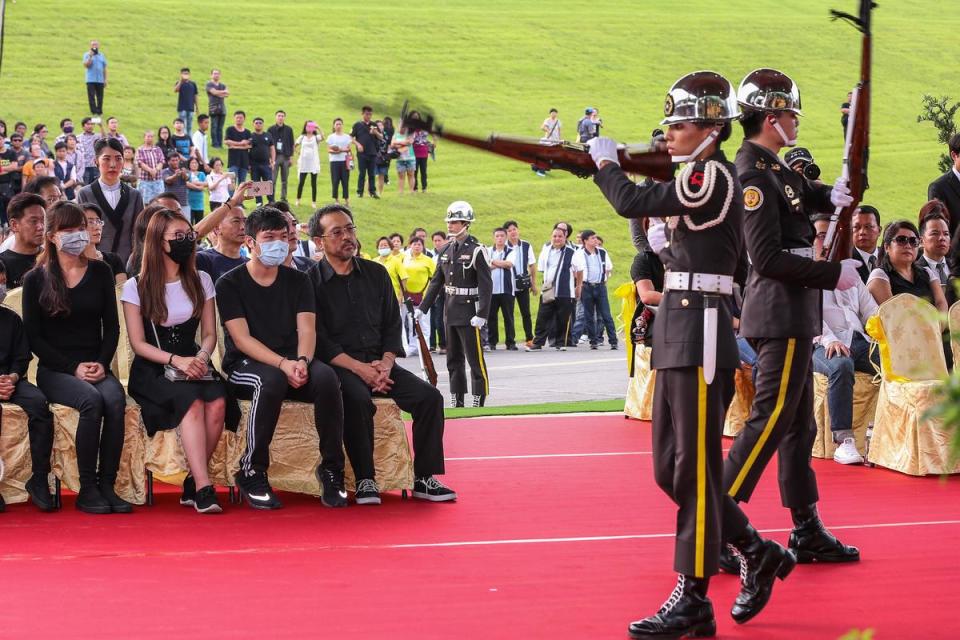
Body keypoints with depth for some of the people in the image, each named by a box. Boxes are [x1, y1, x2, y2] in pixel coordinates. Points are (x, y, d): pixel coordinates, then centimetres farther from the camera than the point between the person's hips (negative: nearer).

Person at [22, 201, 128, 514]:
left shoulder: (100, 272, 12)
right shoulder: (36, 279, 4)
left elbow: (112, 326, 12)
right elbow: (33, 337, 1)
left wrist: (102, 364, -6)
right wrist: (73, 368, -10)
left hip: (96, 367, 2)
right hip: (54, 371, -2)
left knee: (115, 398, -32)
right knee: (91, 400, -33)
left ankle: (107, 485, -26)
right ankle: (87, 489, -25)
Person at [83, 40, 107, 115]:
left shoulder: (102, 55, 12)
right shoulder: (87, 54, 3)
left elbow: (104, 68, 15)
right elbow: (86, 65, -10)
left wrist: (105, 79, 11)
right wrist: (90, 56, -16)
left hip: (100, 80, 3)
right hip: (90, 80, -3)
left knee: (100, 97, 4)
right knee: (91, 96, -6)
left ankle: (99, 112, 12)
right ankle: (94, 112, -4)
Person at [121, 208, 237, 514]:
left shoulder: (201, 281, 14)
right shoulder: (135, 287, 2)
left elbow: (209, 334, 12)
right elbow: (138, 343, -3)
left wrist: (200, 358, -11)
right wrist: (176, 361, -18)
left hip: (193, 361, 3)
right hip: (152, 370, -3)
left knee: (217, 402, -31)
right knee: (192, 401, -35)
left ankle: (192, 483, -20)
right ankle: (203, 487, -41)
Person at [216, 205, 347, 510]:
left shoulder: (298, 281, 13)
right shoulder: (229, 284, 1)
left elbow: (306, 328, 1)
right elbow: (241, 339, -10)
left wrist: (302, 361, -22)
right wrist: (283, 364, -25)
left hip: (292, 363, 3)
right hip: (245, 366, -3)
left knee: (326, 376, -30)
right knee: (271, 379, -39)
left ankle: (332, 469, -19)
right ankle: (252, 472, -27)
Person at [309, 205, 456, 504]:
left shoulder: (376, 274, 15)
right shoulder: (311, 282, -2)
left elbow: (392, 325, 13)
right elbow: (319, 340, -9)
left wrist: (386, 364, -6)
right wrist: (359, 368, -18)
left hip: (378, 362, 5)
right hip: (337, 365, -5)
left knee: (429, 396, -16)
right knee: (358, 399, -37)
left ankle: (424, 479, -11)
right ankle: (365, 481, -27)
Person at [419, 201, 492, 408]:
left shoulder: (476, 250, -11)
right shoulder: (445, 251, 10)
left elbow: (486, 285, -15)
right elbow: (436, 282, 15)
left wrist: (481, 315, -21)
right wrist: (422, 308, 11)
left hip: (469, 311, -8)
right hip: (450, 311, 8)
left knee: (475, 359, -3)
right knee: (453, 359, 13)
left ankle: (478, 403, 2)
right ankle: (457, 403, 20)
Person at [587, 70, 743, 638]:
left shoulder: (711, 175, -13)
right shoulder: (701, 178, 17)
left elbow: (632, 201, -18)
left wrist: (605, 162, 0)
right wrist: (670, 244, 8)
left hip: (700, 330, -10)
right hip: (678, 329, 10)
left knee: (695, 464, -7)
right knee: (670, 464, 13)